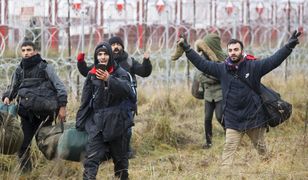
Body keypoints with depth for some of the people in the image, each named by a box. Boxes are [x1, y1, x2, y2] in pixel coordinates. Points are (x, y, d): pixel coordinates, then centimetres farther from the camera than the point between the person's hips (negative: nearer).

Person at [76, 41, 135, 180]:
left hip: (117, 120, -1)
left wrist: (109, 79, -32)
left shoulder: (120, 73, -3)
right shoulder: (92, 75, 5)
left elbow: (127, 90, -22)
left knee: (120, 154, 10)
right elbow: (85, 100, 10)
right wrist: (80, 121, 8)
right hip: (97, 120, 1)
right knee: (92, 155, -10)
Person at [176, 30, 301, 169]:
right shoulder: (222, 69, 1)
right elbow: (202, 64, 6)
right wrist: (187, 49, 3)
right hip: (233, 121, 1)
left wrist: (289, 46, -21)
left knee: (261, 148, 13)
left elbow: (274, 60, -10)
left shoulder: (254, 67, -4)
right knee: (228, 150, -8)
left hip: (254, 118, -1)